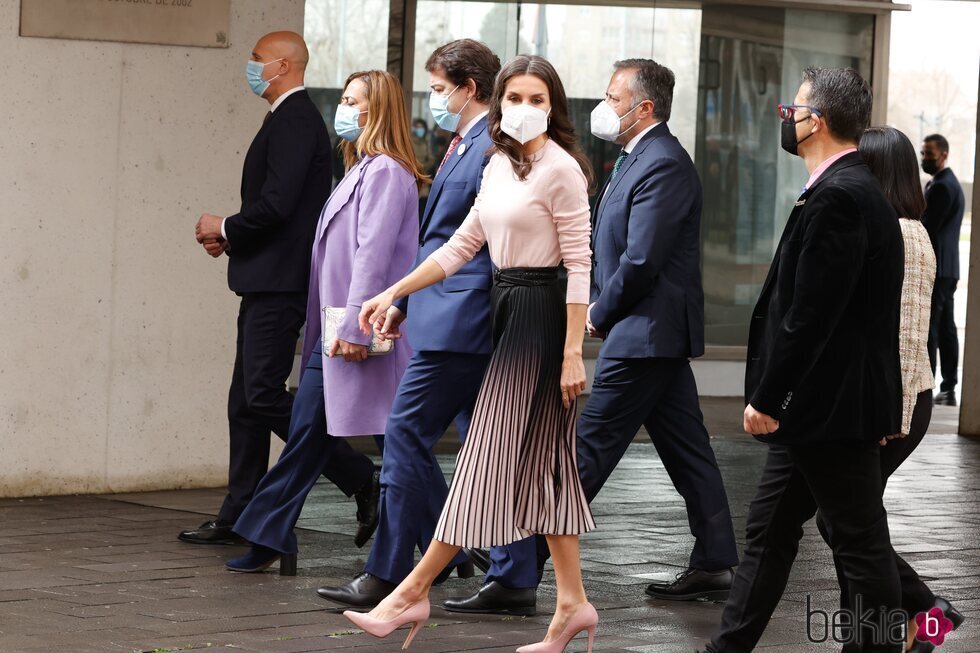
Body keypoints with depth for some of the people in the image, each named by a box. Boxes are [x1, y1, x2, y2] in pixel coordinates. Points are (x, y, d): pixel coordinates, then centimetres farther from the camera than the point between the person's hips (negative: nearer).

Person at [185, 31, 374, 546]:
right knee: (246, 402, 11)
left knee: (263, 393, -12)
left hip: (279, 283, -11)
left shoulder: (294, 121, -14)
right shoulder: (290, 119, 19)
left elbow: (276, 204, -23)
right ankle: (238, 518, 15)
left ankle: (360, 480, -8)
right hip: (265, 282, 11)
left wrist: (226, 228, -8)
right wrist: (230, 237, 10)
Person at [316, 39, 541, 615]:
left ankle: (388, 577, -3)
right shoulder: (465, 149, 19)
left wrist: (507, 324, -21)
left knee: (407, 435, -7)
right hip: (455, 319, 10)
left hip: (460, 325, -10)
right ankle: (514, 581, 12)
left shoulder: (491, 150, -14)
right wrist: (403, 300, 29)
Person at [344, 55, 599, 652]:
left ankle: (415, 591, -2)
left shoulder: (561, 169, -12)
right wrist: (393, 293, 11)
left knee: (490, 453, -5)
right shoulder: (500, 165, 12)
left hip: (538, 316, -9)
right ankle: (573, 603, 13)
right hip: (505, 308, 9)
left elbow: (579, 266, -14)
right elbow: (461, 246, 16)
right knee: (539, 462, 9)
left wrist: (573, 354, -18)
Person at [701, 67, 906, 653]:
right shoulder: (853, 189, 12)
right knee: (769, 532, 15)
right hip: (819, 407, 11)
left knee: (862, 545, -1)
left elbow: (810, 316, -23)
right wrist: (774, 397, 18)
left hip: (832, 408, -11)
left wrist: (768, 398, -17)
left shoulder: (838, 197, -20)